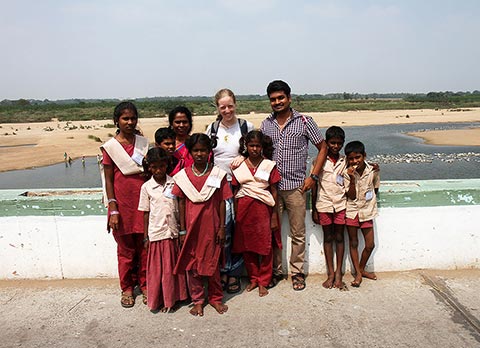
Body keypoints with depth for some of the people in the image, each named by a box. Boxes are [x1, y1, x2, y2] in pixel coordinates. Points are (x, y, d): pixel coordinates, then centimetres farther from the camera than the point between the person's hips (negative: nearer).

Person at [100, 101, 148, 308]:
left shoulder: (144, 143, 6)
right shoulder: (110, 147, -2)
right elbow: (108, 180, -2)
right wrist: (113, 210, -8)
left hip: (143, 201, 2)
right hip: (123, 203, -2)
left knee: (145, 246, 8)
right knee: (125, 248, 9)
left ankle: (144, 285, 25)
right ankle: (127, 288, 25)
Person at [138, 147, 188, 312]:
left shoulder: (174, 183, 0)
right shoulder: (146, 187, -1)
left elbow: (181, 208, 4)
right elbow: (146, 213, 3)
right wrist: (145, 237, 4)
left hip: (173, 232, 1)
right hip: (156, 233, -1)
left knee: (172, 266, 10)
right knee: (157, 268, 6)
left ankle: (171, 298, 26)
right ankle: (158, 300, 21)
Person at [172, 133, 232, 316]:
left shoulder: (217, 174, -4)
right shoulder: (183, 175, -1)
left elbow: (222, 202, -2)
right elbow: (181, 202, 1)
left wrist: (222, 227, -3)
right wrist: (182, 229, 0)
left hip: (211, 225, -1)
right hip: (191, 226, 1)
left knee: (212, 262, 11)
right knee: (191, 263, 9)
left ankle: (215, 297, 29)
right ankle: (197, 300, 25)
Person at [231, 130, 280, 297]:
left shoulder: (269, 165, 2)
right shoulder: (239, 166, 6)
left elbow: (274, 191, 2)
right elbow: (236, 192, 7)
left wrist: (274, 215, -1)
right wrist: (235, 215, 4)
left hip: (263, 208, -2)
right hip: (244, 209, 2)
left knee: (264, 246, 2)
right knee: (247, 246, 8)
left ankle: (263, 282, 17)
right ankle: (253, 278, 25)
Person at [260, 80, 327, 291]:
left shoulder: (304, 121, -2)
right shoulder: (265, 124, 7)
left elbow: (322, 148, 3)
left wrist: (313, 176, -4)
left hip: (296, 186, -2)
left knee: (298, 234, 8)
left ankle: (297, 272, 24)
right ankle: (275, 271, 26)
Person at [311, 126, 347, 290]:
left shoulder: (345, 161, 4)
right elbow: (314, 185, 0)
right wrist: (313, 210, -1)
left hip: (341, 204, 1)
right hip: (324, 204, -1)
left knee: (339, 238, 6)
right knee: (328, 238, 8)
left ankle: (338, 273, 14)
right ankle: (330, 273, 16)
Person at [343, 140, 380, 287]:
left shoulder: (373, 171, -7)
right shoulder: (347, 173, -11)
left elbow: (375, 189, 9)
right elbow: (351, 196, -14)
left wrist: (369, 202, 0)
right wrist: (352, 178, -24)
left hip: (367, 211, 2)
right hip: (352, 211, -1)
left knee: (370, 244, 6)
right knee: (353, 243, 6)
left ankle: (361, 268, 28)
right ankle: (358, 273, 18)